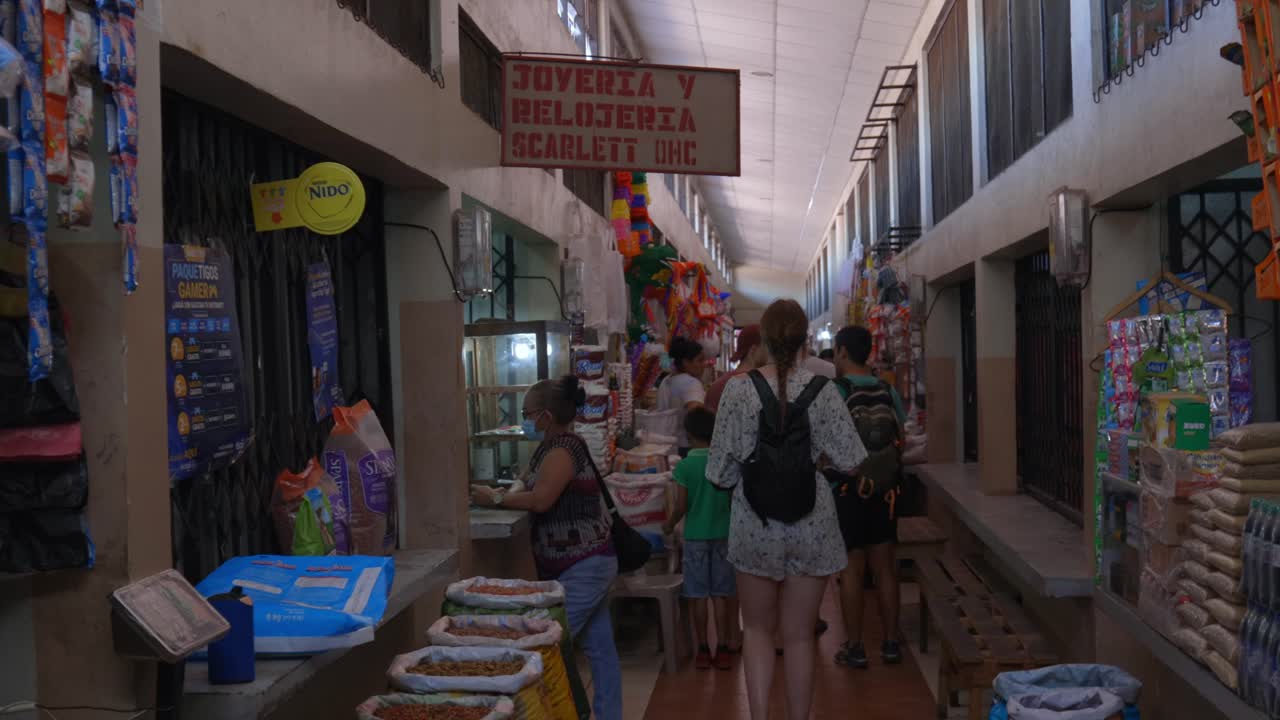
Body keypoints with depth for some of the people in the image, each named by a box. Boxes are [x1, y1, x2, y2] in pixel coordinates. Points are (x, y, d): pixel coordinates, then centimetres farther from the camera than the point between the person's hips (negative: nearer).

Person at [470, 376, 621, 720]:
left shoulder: (562, 451, -17)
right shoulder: (562, 447, 14)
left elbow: (540, 500, -25)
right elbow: (541, 494, 13)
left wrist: (495, 499, -13)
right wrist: (501, 495, 3)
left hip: (582, 566, -10)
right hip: (589, 562, 10)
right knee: (599, 646, 13)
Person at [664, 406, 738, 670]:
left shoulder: (684, 466, -9)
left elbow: (681, 506, -8)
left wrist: (670, 524, 10)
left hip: (695, 536, -2)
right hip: (722, 534, 2)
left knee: (699, 595, 6)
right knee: (720, 594, 8)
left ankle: (703, 649, 12)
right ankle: (723, 648, 11)